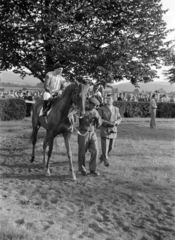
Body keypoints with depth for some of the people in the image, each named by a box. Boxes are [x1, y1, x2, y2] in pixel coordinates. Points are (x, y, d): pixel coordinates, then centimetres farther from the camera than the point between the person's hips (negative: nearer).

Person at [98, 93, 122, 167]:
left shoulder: (116, 109, 7)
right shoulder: (101, 109, -5)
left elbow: (119, 119, 7)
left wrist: (116, 122, -16)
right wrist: (108, 122, -24)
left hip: (113, 130, 4)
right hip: (104, 130, -4)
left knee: (110, 147, 9)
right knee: (105, 146, -9)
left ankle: (102, 156, 34)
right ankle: (106, 161, 3)